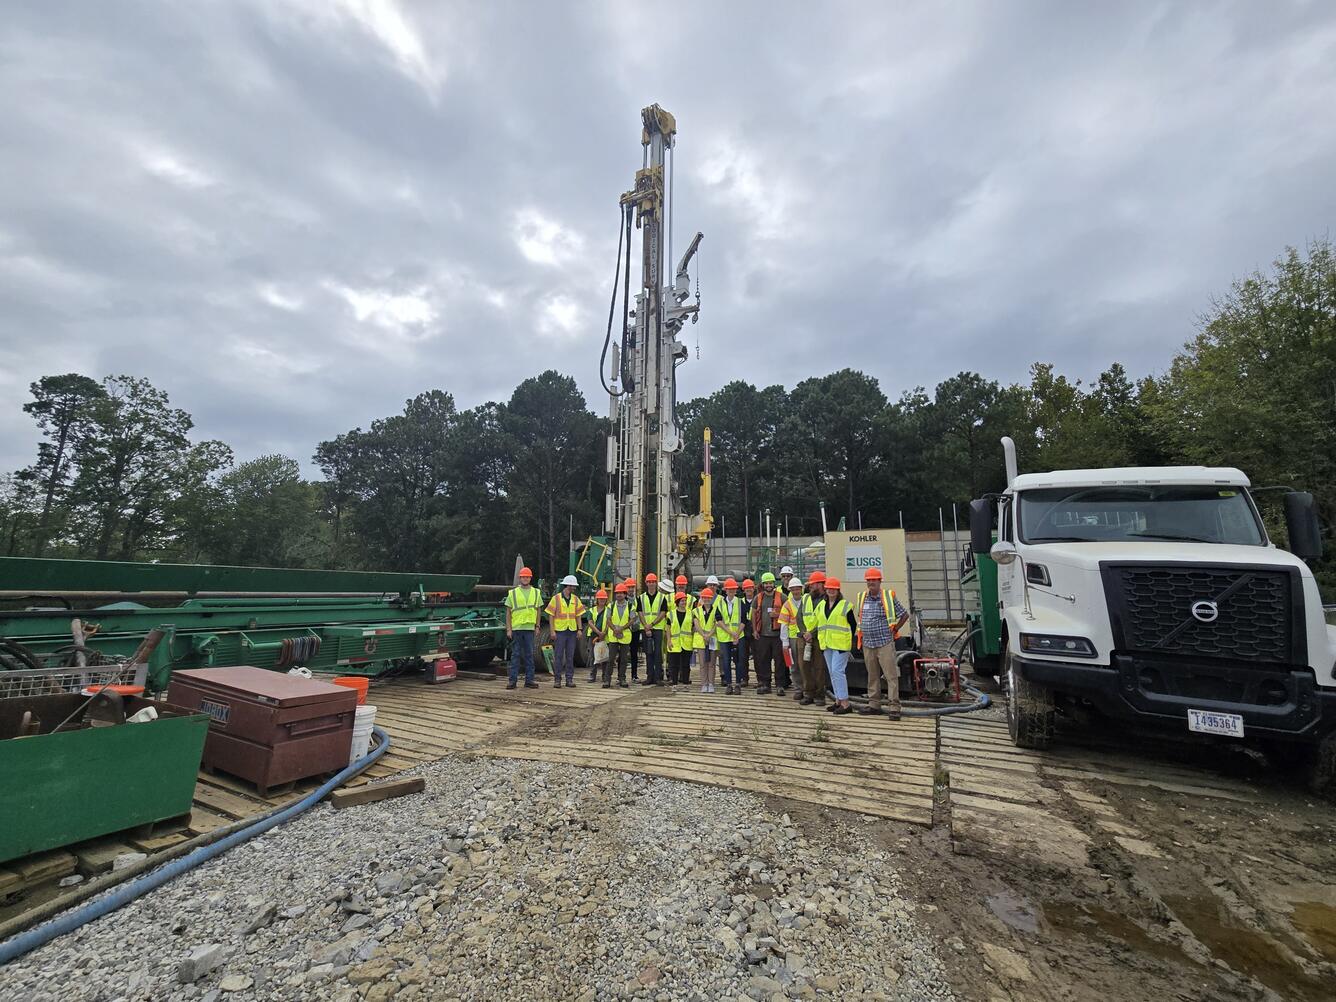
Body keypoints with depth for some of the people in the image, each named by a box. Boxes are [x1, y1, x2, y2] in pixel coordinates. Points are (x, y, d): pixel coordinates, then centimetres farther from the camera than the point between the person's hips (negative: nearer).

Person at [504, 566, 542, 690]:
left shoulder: (536, 593, 10)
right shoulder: (512, 593, 4)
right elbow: (508, 612, 3)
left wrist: (537, 626, 7)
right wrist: (508, 629, -4)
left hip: (530, 628, 2)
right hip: (516, 628, -2)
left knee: (529, 655, 6)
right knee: (515, 654, 2)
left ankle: (529, 680, 12)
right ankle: (513, 680, 9)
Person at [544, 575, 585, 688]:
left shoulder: (575, 599, 9)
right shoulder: (556, 598, -3)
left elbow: (578, 615, 11)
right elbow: (551, 615, -3)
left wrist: (579, 629, 2)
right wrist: (552, 631, -10)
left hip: (572, 631, 4)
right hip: (560, 631, -3)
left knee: (570, 656, 7)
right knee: (558, 656, 1)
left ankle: (569, 679, 14)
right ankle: (557, 679, 9)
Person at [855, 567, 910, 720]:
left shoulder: (888, 597, -5)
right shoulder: (862, 598, 7)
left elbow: (905, 615, 3)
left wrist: (894, 630, 1)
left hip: (885, 643, -4)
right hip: (867, 644, 4)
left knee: (891, 676, -4)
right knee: (872, 676, 11)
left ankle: (893, 707, 1)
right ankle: (873, 704, 19)